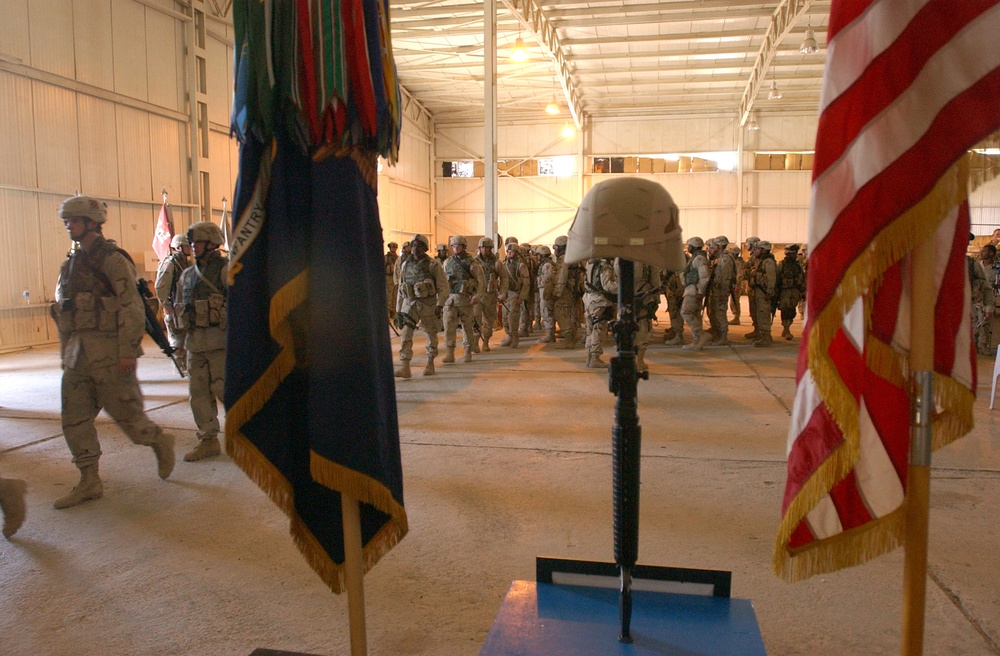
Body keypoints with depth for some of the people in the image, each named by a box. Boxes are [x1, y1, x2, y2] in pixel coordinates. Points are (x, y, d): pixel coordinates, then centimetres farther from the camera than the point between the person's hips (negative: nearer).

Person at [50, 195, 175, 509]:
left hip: (109, 351, -8)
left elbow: (132, 309, -16)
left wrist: (127, 351, -21)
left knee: (125, 413, -1)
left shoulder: (111, 259, -10)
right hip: (78, 351, 8)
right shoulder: (72, 262, 16)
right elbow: (64, 311, 21)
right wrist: (65, 352, 19)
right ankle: (89, 482, 15)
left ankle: (160, 442, 27)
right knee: (74, 419, 6)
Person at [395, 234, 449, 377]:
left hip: (428, 304, -2)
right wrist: (398, 310, 14)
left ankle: (430, 363, 29)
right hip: (409, 303, 3)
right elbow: (400, 289, 16)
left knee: (431, 334, 10)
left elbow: (443, 286, -6)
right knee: (405, 334, -13)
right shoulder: (405, 265, 9)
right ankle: (404, 367, -17)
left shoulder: (433, 264, -4)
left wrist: (440, 304, -18)